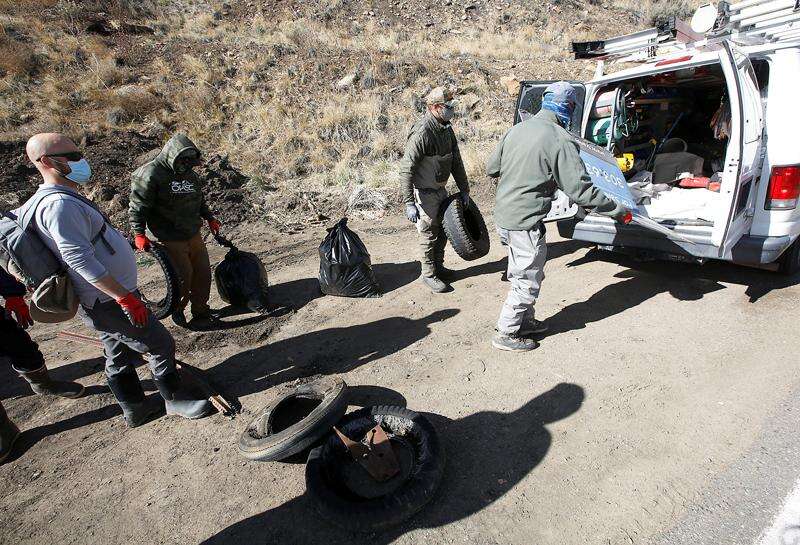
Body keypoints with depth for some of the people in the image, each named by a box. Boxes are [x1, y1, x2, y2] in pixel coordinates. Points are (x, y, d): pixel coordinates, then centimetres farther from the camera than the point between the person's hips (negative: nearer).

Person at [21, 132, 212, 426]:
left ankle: (135, 408, 34)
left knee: (119, 356, 19)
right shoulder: (60, 204, -21)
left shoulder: (54, 200, 12)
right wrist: (126, 297, -27)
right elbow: (80, 260, -27)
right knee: (161, 345, 1)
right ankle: (175, 400, 16)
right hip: (109, 302, -10)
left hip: (104, 300, 10)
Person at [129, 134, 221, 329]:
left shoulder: (189, 174, 12)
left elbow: (199, 199, 26)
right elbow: (138, 207, -13)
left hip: (194, 235, 8)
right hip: (171, 239, -7)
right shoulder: (150, 175, -12)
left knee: (203, 273, 9)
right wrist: (139, 234, -18)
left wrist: (210, 218, 22)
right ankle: (176, 310, 22)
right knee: (183, 277, -4)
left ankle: (201, 311, 24)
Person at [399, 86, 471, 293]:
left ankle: (438, 266, 35)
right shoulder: (422, 133, -24)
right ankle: (429, 274, 17)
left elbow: (456, 161, 11)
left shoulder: (446, 128, 4)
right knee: (429, 234, 1)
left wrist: (464, 190, 10)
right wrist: (409, 203, -30)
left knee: (442, 229, 18)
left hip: (441, 189, 9)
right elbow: (406, 169, -27)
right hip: (425, 192, -9)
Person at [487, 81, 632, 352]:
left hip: (503, 215, 8)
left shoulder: (517, 129, 6)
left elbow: (491, 168, 14)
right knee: (528, 281, 7)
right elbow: (580, 190, -16)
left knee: (522, 274, 22)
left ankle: (525, 321, 36)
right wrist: (617, 211, -5)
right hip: (525, 221, -8)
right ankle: (506, 334, 18)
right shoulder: (560, 140, -14)